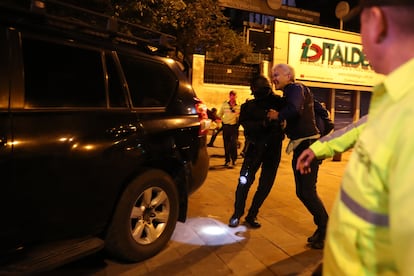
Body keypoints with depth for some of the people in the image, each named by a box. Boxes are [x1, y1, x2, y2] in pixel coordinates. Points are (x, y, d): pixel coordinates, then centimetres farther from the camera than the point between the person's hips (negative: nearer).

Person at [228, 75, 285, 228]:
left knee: (265, 184, 4)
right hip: (255, 146, -1)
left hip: (273, 148, 1)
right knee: (245, 180, -10)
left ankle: (252, 215, 19)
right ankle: (236, 214, 7)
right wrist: (262, 124, -25)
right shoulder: (248, 106, 8)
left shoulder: (278, 102, 7)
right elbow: (246, 124, -8)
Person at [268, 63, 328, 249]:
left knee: (308, 192, -7)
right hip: (300, 147, 10)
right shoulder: (289, 93, 18)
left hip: (308, 145, -10)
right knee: (301, 192, 13)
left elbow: (294, 110, -30)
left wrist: (277, 115, -14)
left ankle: (326, 231, 10)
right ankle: (322, 227, 26)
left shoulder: (296, 88, -9)